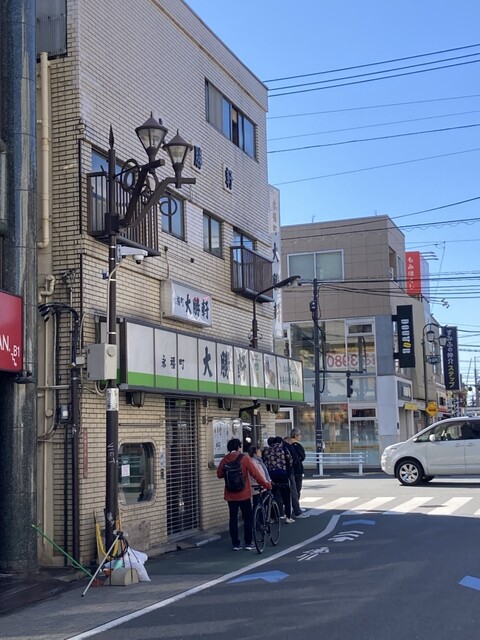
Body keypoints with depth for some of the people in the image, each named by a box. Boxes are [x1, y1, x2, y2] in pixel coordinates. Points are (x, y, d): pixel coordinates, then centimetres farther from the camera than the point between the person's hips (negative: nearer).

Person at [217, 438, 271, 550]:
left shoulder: (224, 460, -2)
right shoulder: (244, 458, -11)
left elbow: (219, 474, 5)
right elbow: (255, 474, -12)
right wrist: (266, 485, -4)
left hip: (230, 495, 3)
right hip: (244, 494, -3)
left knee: (233, 518, 9)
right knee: (248, 518, 9)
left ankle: (235, 544, 10)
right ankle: (248, 543, 9)